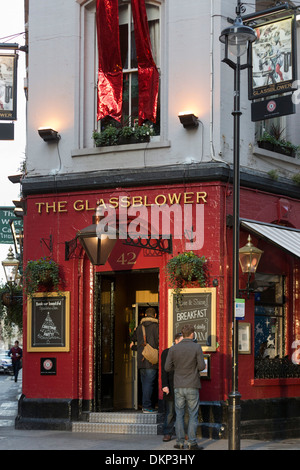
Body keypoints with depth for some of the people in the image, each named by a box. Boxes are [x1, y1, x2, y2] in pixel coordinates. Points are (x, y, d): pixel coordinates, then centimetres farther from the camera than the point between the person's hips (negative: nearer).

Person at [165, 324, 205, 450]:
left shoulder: (173, 349, 0)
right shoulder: (196, 347, -7)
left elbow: (167, 367, 1)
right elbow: (201, 366, -9)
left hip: (178, 387, 2)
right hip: (192, 386, -2)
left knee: (179, 415, 9)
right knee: (193, 415, 3)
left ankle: (180, 442, 8)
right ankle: (192, 443, -1)